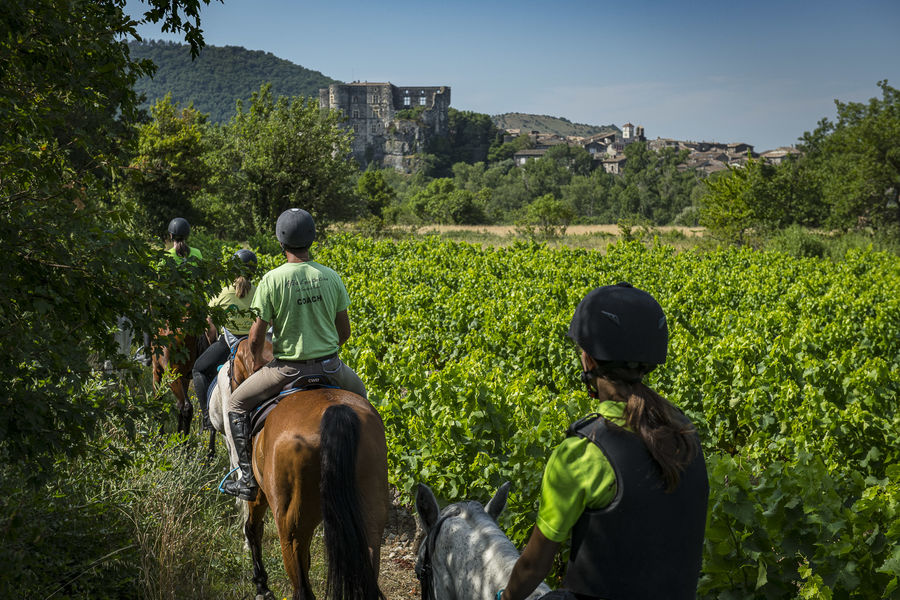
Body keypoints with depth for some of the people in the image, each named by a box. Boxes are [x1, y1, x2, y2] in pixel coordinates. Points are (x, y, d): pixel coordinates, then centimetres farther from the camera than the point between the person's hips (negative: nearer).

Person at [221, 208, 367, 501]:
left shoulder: (272, 280, -12)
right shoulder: (331, 277, -1)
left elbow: (256, 338, -10)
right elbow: (344, 331, 6)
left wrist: (257, 364, 10)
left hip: (288, 368, -3)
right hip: (329, 365, 3)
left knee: (236, 405, 16)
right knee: (359, 395, 34)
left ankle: (248, 477, 9)